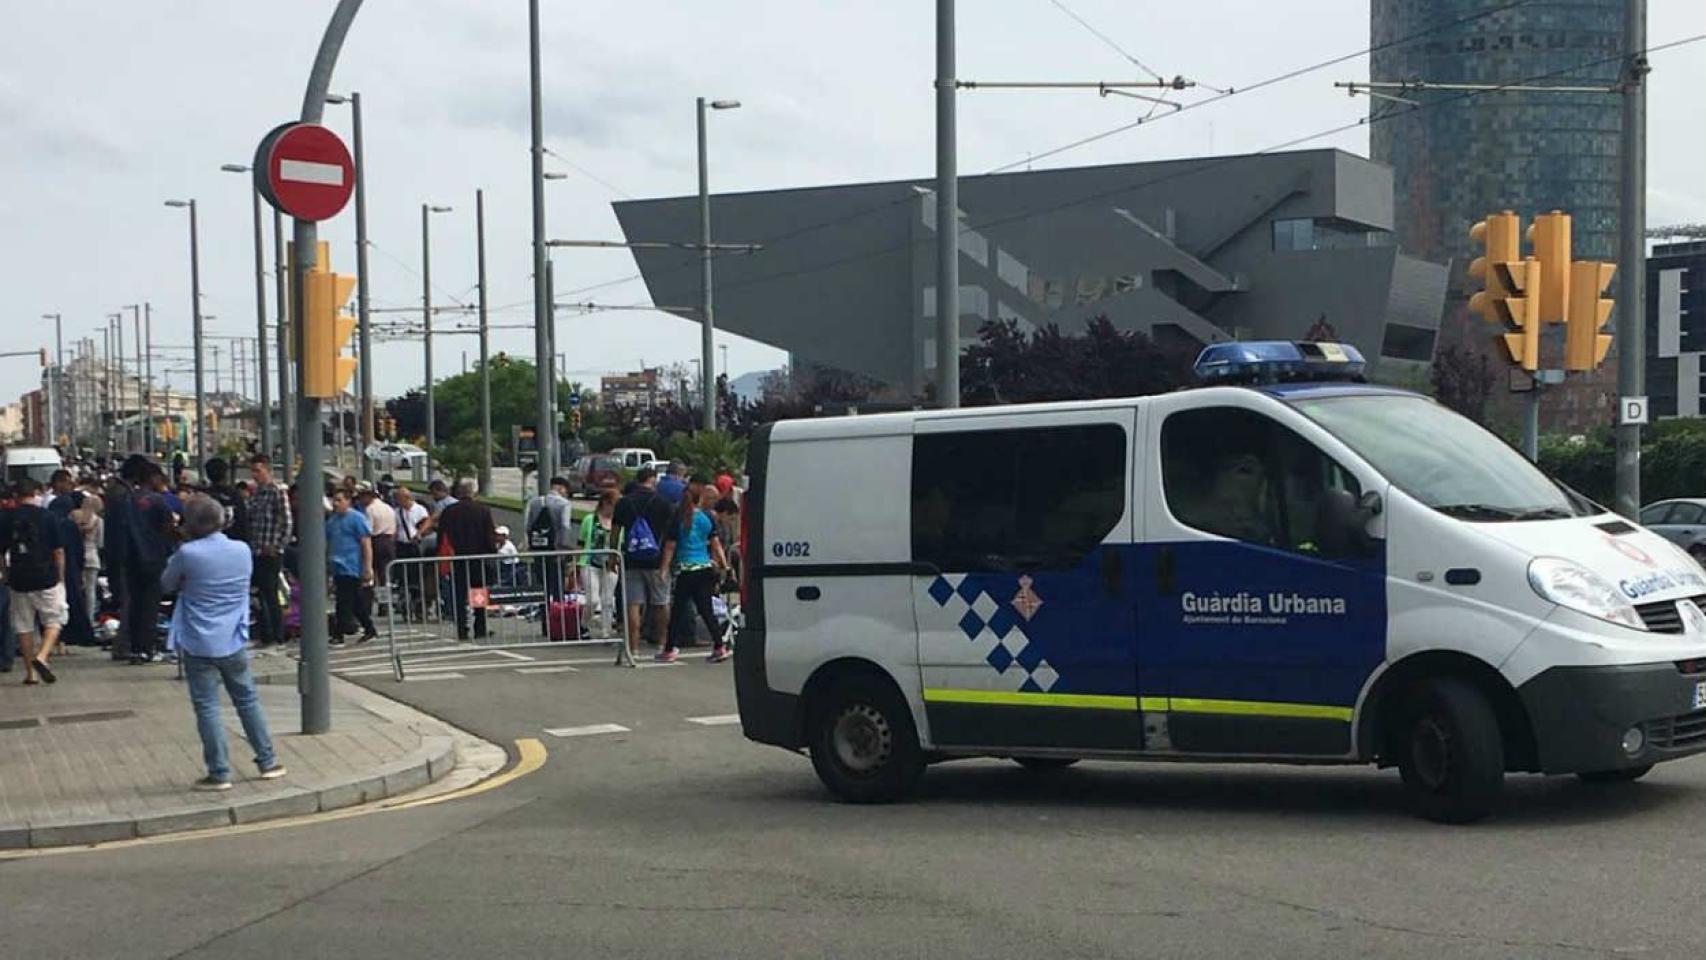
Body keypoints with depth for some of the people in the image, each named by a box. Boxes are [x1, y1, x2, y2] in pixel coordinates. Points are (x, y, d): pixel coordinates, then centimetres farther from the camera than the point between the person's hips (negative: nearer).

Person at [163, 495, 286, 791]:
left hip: (199, 644, -4)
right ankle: (268, 762, 22)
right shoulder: (242, 550, -1)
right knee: (248, 701, 16)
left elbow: (167, 583, 1)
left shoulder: (188, 554, -14)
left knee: (207, 707, 1)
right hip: (234, 642, 4)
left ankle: (219, 774, 2)